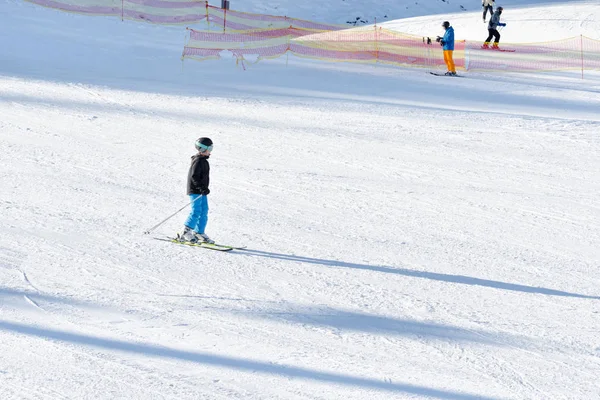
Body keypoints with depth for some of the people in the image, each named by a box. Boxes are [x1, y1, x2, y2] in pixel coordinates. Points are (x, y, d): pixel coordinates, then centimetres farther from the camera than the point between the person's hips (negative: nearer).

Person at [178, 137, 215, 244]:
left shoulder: (203, 160, 15)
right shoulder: (198, 161, -16)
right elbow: (194, 177, -23)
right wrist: (202, 188, -27)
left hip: (201, 191, 10)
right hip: (195, 191, -10)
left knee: (204, 212, 10)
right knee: (196, 212, -11)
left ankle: (199, 233, 16)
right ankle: (185, 233, -5)